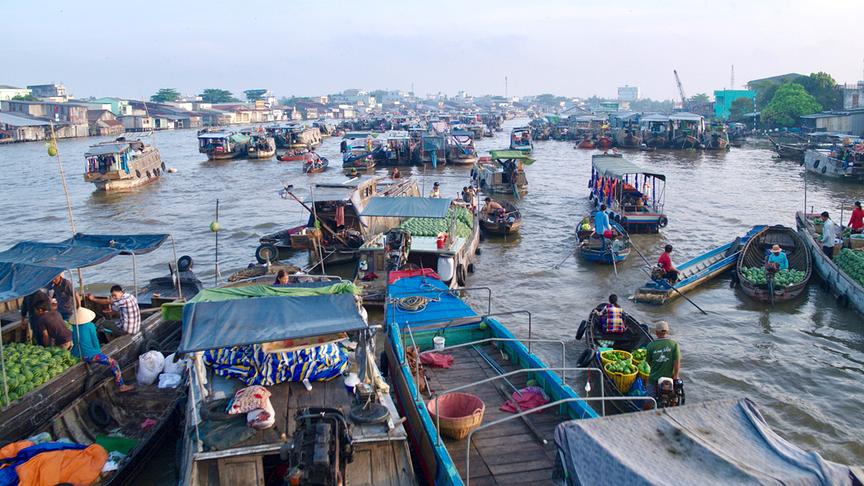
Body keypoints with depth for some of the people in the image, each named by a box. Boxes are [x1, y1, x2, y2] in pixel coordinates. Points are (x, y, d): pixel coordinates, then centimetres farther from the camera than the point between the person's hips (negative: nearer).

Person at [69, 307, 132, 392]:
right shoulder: (90, 326, -13)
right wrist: (98, 351, 10)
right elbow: (95, 341, -6)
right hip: (90, 355, -7)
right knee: (113, 363, 0)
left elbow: (73, 342, 13)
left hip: (77, 355, 7)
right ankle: (120, 386, 2)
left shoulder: (73, 327, 2)